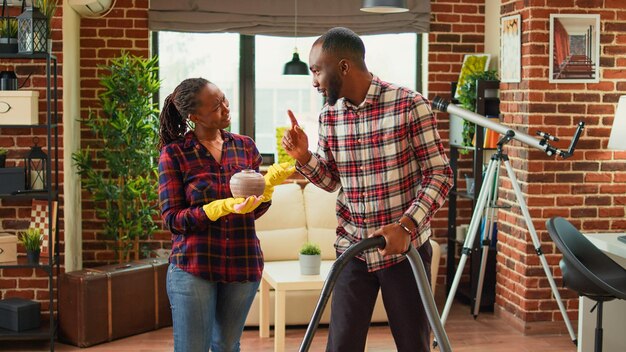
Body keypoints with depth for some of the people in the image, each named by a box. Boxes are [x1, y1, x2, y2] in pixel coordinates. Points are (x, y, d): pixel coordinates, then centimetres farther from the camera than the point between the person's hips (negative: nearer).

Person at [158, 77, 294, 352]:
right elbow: (171, 218, -8)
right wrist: (222, 208, -22)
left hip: (243, 265, 4)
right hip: (193, 267, -3)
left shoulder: (245, 146, 6)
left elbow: (255, 211, 9)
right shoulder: (174, 153, -5)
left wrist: (269, 184, -12)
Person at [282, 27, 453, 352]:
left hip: (404, 248, -3)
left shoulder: (410, 105, -13)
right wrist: (304, 157, -6)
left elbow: (440, 174, -11)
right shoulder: (329, 116, 3)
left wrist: (407, 225, -23)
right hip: (352, 251, 4)